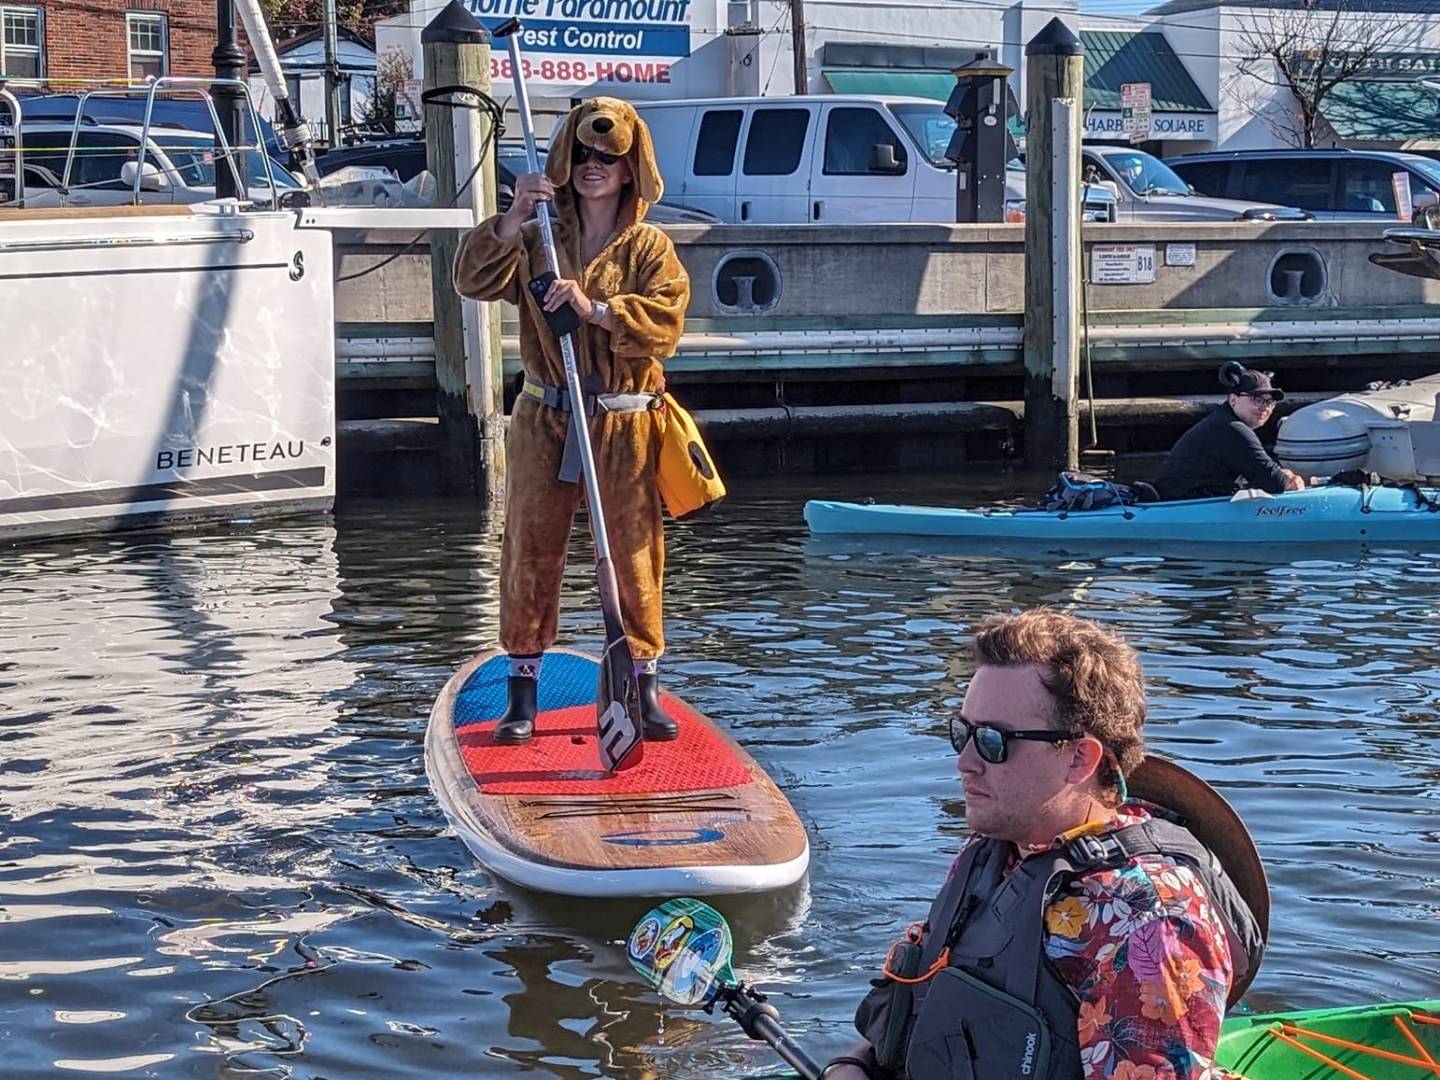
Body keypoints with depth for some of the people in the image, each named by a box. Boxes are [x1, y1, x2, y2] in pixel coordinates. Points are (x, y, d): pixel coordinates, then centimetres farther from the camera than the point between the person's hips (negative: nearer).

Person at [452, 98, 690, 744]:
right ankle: (522, 691, 12)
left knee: (634, 554, 3)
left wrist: (595, 309, -23)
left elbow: (664, 324, -12)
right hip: (544, 420, 1)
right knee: (530, 550, 3)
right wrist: (513, 219, -19)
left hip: (623, 425, -1)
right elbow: (475, 281, -8)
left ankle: (644, 687, 15)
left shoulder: (649, 248, 3)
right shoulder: (539, 237, 7)